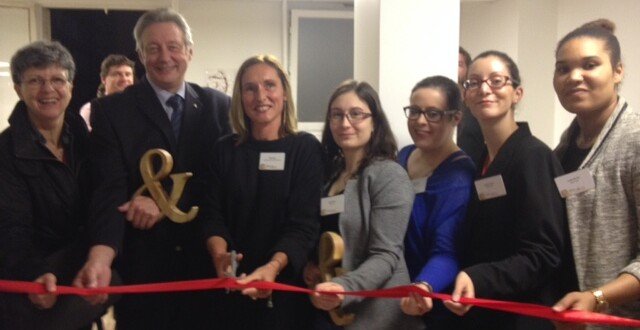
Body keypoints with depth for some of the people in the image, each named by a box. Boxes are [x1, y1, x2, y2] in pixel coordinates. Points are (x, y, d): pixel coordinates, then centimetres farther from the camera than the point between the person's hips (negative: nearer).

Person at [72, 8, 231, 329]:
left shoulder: (218, 105, 3)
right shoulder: (111, 110, -4)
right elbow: (110, 190, -13)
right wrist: (99, 258, -29)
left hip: (206, 259, 2)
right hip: (141, 265, -2)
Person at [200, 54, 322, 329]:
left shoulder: (305, 148, -5)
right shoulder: (225, 149, 3)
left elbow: (303, 223, -13)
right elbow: (213, 215, -1)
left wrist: (272, 267, -30)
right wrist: (219, 256, -22)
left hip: (286, 284, -2)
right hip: (233, 287, 2)